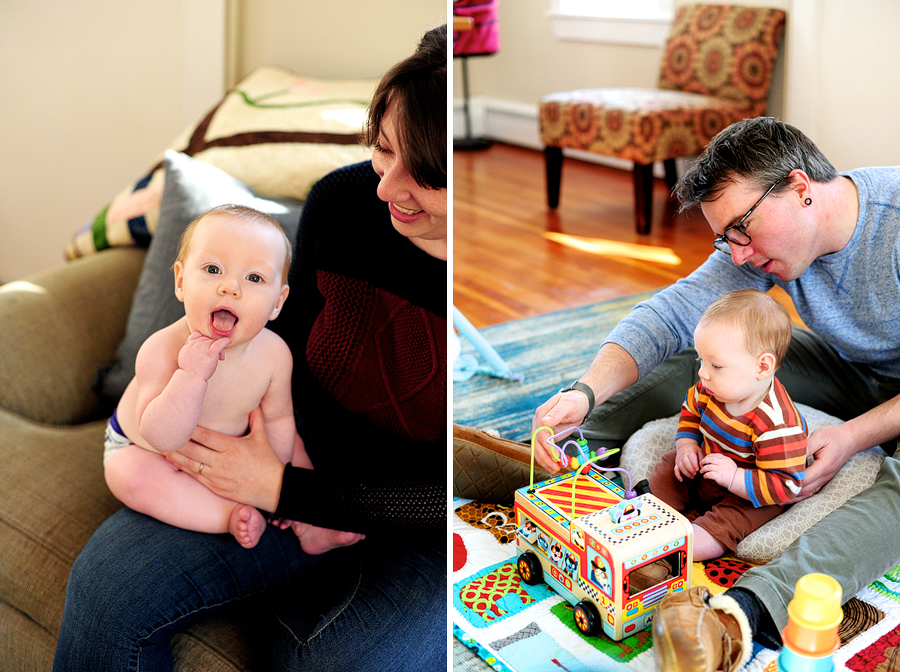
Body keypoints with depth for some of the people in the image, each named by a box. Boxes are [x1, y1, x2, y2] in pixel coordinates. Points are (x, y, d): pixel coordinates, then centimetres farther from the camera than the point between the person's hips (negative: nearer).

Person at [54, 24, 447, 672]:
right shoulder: (341, 201, -12)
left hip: (426, 525, -3)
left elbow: (454, 496, -18)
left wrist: (282, 490, -19)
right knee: (108, 583, -11)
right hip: (310, 465, 4)